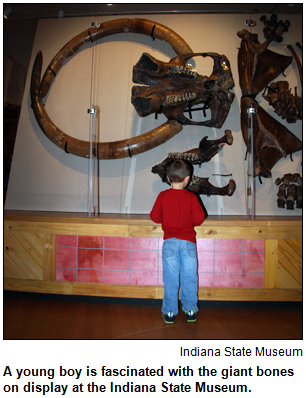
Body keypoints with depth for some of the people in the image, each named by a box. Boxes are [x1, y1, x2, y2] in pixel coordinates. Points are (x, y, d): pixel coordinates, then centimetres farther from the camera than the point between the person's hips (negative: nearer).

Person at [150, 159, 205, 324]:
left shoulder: (162, 196, -4)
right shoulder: (191, 197, -7)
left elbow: (155, 217, 0)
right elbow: (198, 219, -7)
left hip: (169, 242, 1)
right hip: (188, 242, 0)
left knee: (170, 278, 7)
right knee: (189, 277, 10)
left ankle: (169, 312, 14)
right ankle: (190, 310, 19)